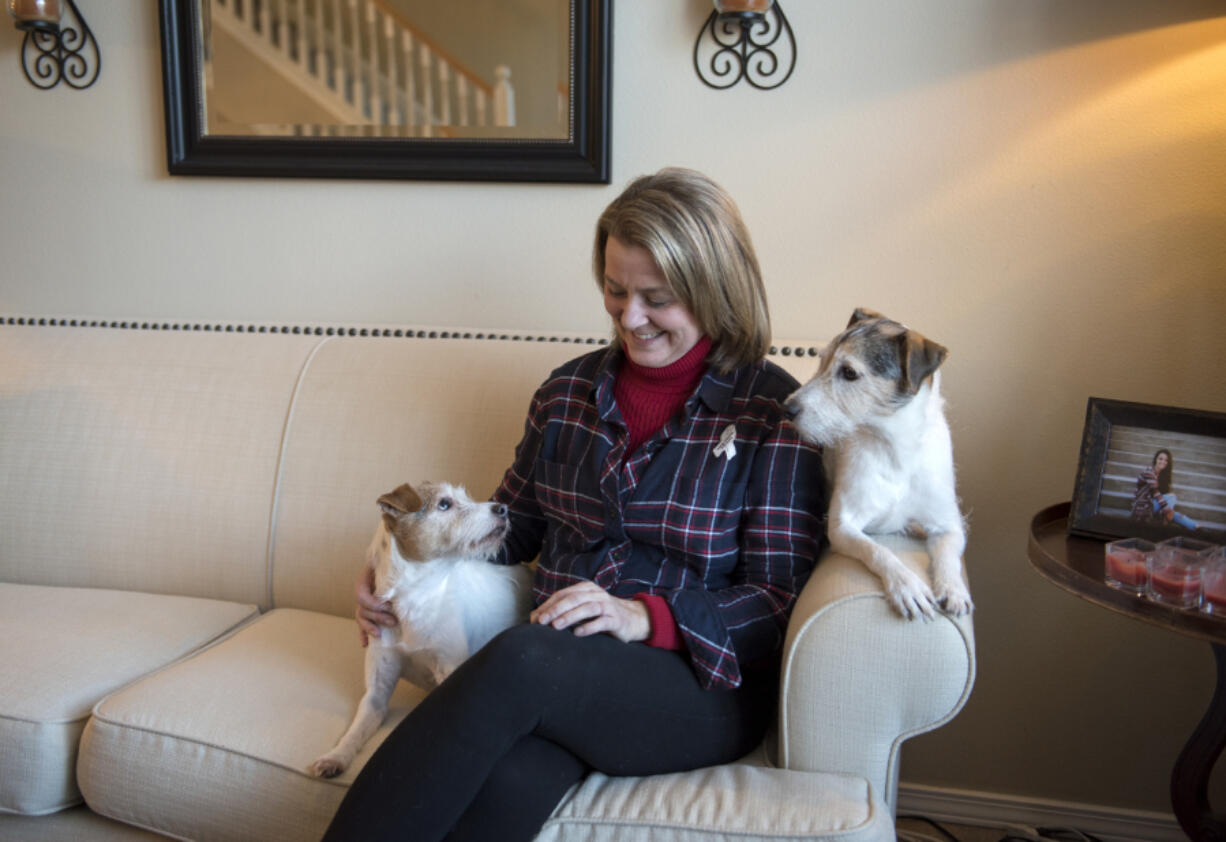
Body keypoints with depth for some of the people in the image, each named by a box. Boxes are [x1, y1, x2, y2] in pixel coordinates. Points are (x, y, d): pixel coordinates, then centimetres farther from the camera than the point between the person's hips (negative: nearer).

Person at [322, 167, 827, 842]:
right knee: (505, 781, -34)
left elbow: (781, 599, -4)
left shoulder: (774, 411, -1)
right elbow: (509, 525, 21)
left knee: (521, 660, -35)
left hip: (703, 685, -3)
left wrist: (648, 618, -19)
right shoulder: (570, 390, 14)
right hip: (555, 664, 3)